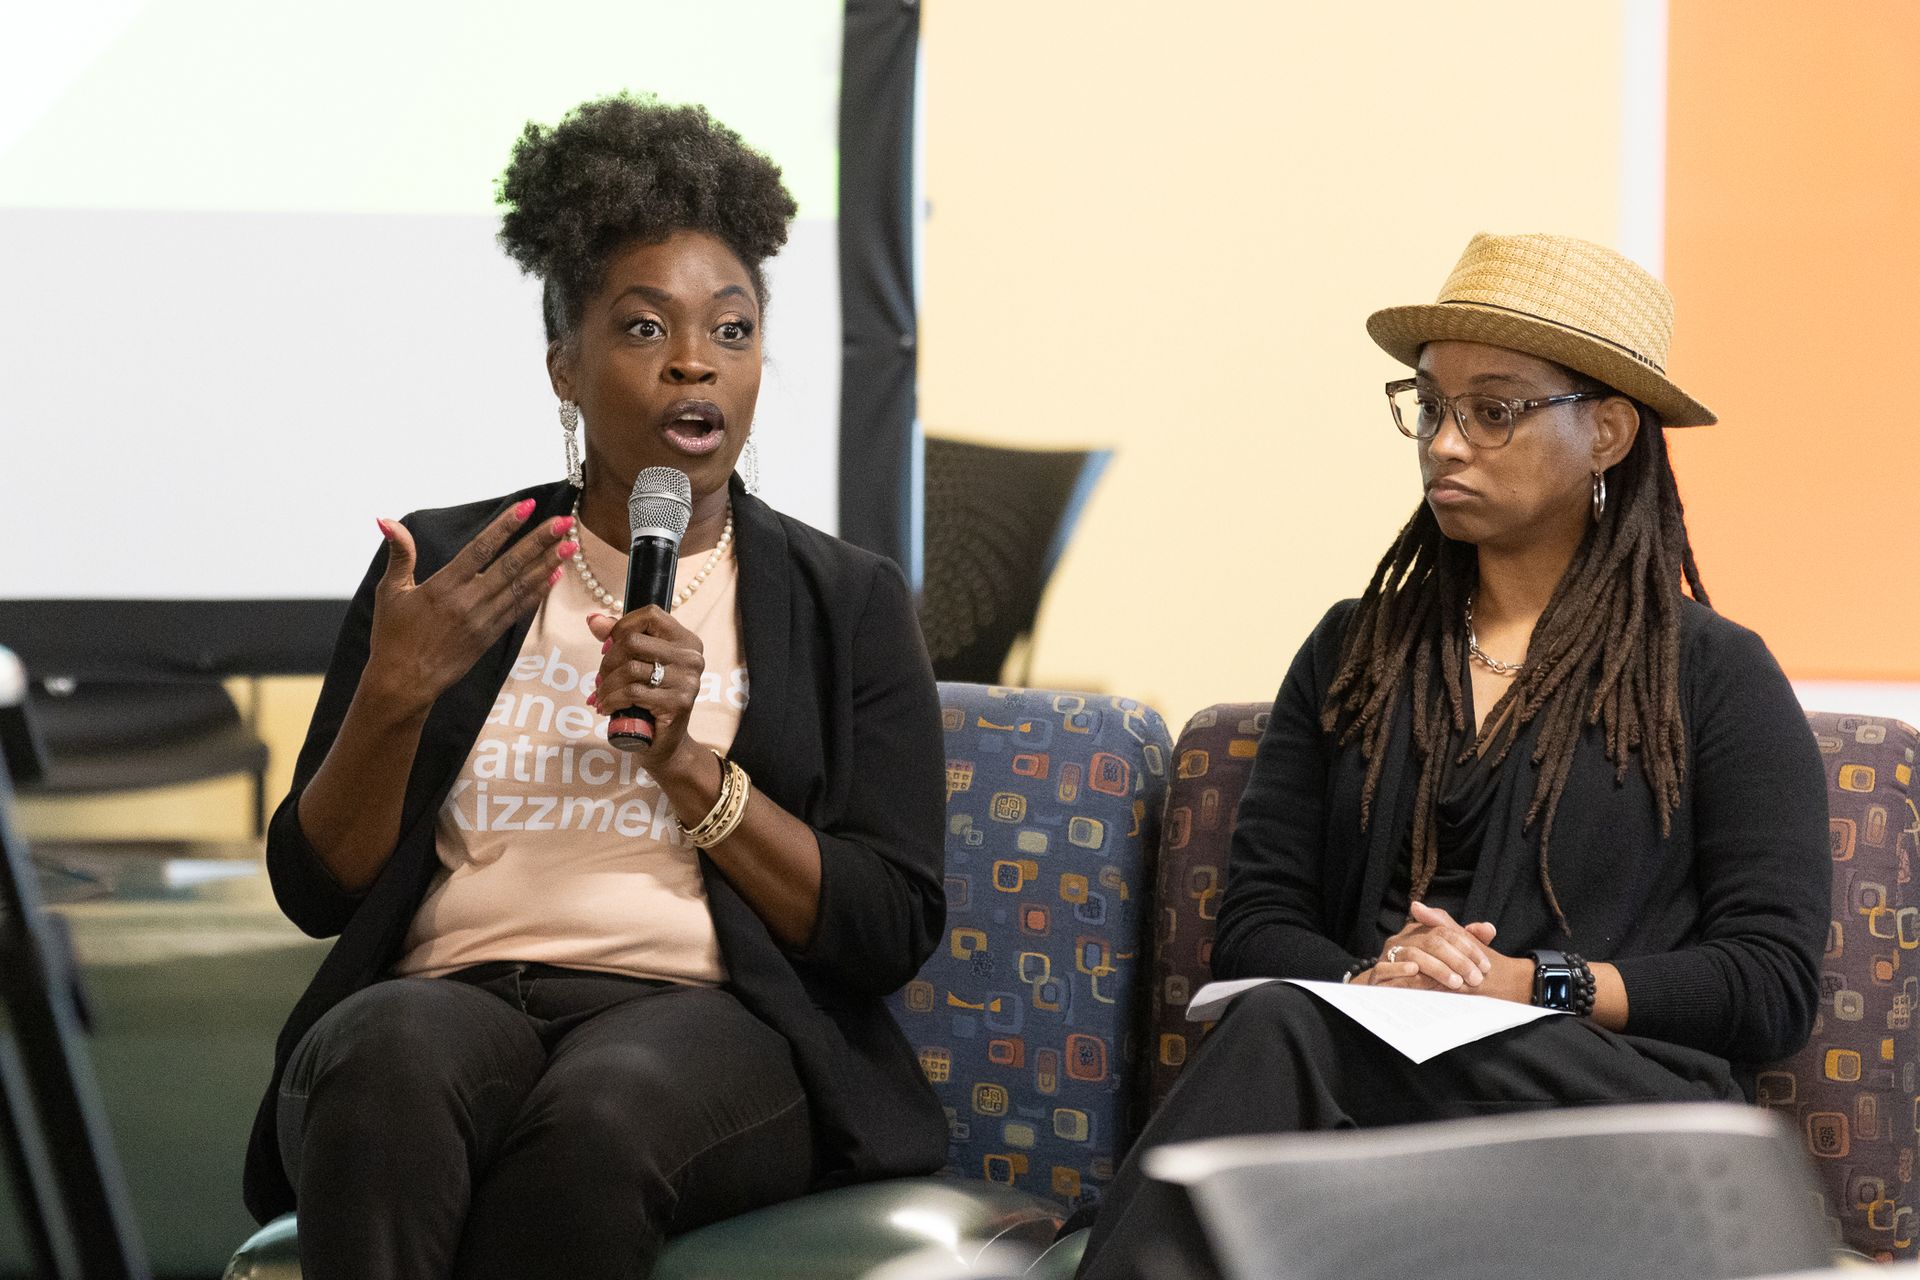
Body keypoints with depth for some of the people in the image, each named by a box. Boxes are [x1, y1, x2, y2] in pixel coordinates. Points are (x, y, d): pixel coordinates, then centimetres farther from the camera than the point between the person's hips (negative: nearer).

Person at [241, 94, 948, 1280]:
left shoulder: (848, 603, 14)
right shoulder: (447, 563, 16)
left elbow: (893, 932, 4)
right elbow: (318, 890, 11)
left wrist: (685, 764, -8)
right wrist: (394, 695, -7)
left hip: (710, 1018, 0)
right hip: (446, 994, 1)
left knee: (601, 1108, -38)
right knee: (391, 1062, -38)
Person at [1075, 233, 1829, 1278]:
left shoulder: (1713, 674, 12)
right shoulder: (1352, 652, 23)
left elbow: (1773, 980, 3)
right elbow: (1255, 925, 15)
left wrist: (1535, 984, -10)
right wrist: (1369, 980, -9)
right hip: (1357, 1057, 3)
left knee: (1283, 1032, -35)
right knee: (1281, 1021, -36)